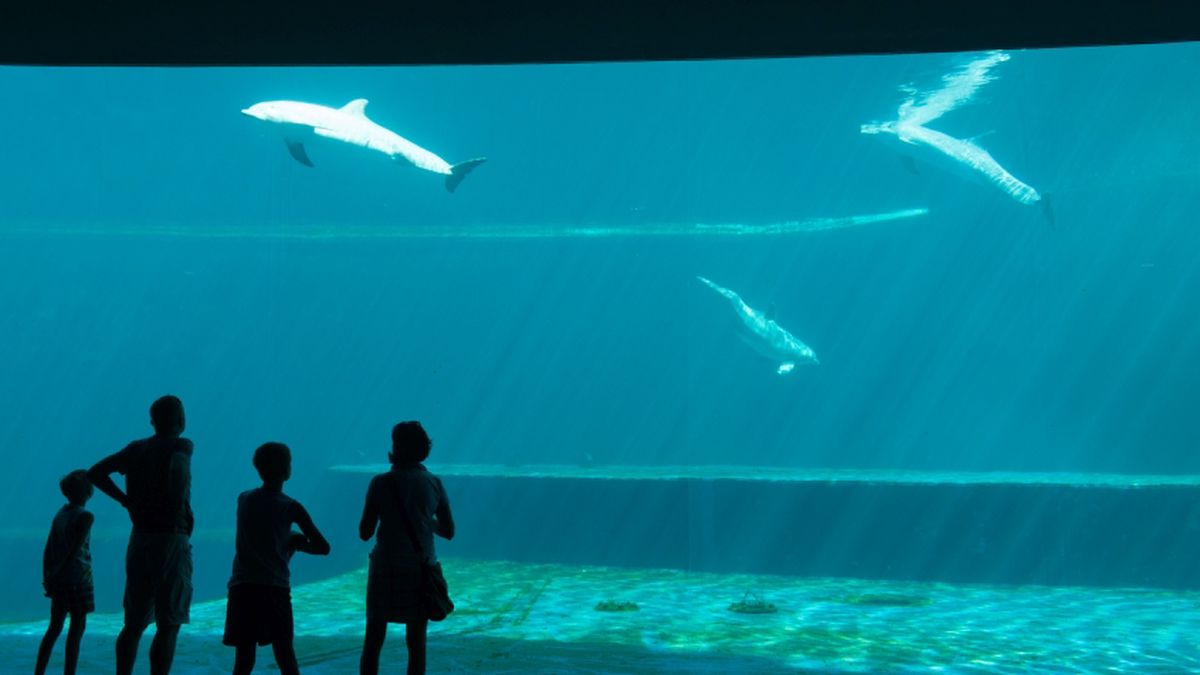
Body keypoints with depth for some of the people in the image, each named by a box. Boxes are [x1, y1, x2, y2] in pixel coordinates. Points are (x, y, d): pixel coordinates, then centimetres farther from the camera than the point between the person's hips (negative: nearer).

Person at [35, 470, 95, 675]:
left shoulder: (60, 514, 10)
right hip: (78, 577, -7)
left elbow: (48, 550, 7)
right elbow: (75, 549, -17)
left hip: (59, 579, 7)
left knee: (55, 628, 11)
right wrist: (57, 574, -12)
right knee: (77, 627, -3)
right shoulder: (85, 517, -10)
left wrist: (47, 577, 7)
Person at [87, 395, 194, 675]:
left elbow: (95, 473, 5)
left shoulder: (136, 449, 8)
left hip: (139, 539, 6)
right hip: (171, 539, -6)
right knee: (168, 626, -3)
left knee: (134, 623, 13)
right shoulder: (181, 446, -4)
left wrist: (128, 501, 5)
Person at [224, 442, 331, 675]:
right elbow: (323, 547, -3)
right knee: (285, 651, 7)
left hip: (242, 586, 3)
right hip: (275, 587, -3)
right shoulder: (291, 507, -3)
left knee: (244, 656, 3)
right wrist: (297, 544, 13)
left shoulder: (244, 498, 9)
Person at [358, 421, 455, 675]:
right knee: (416, 641, 9)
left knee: (373, 639, 8)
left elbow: (365, 533, -4)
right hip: (420, 569, 2)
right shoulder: (433, 483, -1)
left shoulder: (381, 483, -8)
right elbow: (449, 531, 5)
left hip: (386, 568, -1)